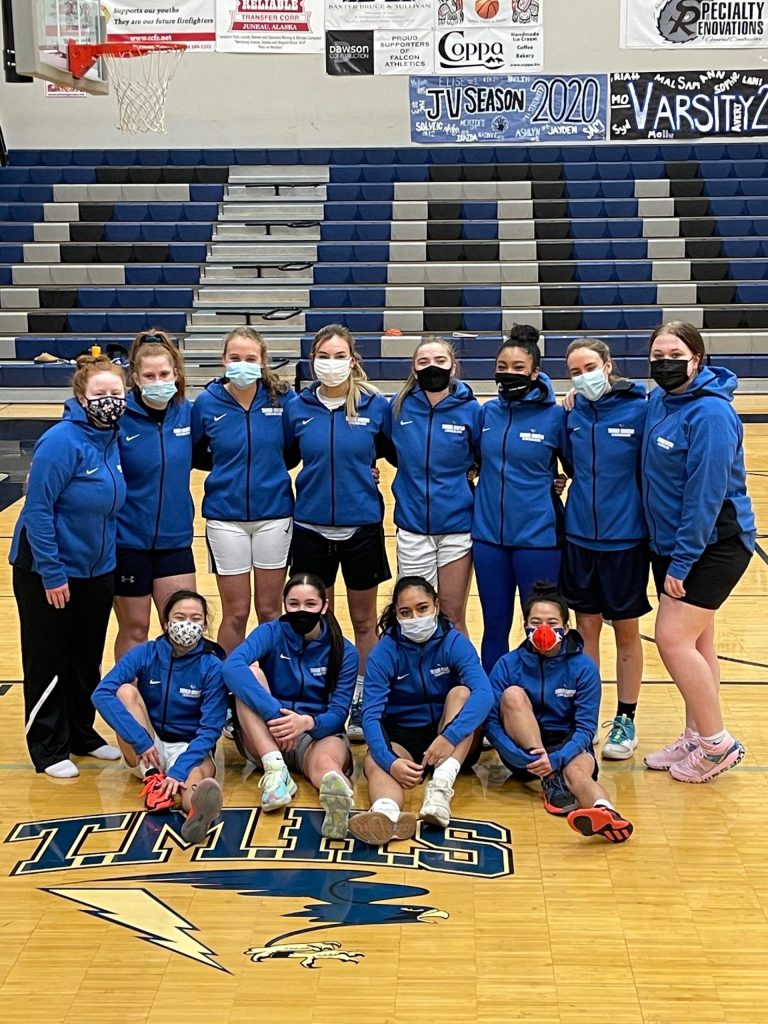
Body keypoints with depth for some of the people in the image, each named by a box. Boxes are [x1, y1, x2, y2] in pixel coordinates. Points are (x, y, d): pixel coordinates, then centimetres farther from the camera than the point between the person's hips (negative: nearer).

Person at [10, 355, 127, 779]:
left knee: (87, 659, 16)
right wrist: (52, 573, -20)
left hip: (97, 570, 7)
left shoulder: (112, 440, 0)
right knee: (48, 661, 6)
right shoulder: (62, 441, -21)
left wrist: (110, 555, 9)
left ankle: (82, 735, 32)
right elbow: (37, 509, -21)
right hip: (47, 573, -7)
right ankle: (49, 749, 19)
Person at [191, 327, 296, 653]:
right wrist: (228, 466, -3)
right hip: (226, 517, -1)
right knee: (235, 614, 6)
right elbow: (194, 456, 6)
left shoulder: (283, 397, -5)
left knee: (270, 610, 11)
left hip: (275, 514, 1)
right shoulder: (207, 402, -5)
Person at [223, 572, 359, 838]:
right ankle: (275, 769, -38)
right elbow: (232, 667, -27)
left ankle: (338, 799, -77)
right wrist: (275, 713, -39)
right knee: (249, 673, -25)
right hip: (265, 739, 1)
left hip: (318, 734, -1)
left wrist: (308, 722, -35)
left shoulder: (344, 652, -2)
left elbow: (338, 713, -11)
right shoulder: (270, 633, -5)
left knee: (325, 761, -39)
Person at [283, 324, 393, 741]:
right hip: (311, 527, 1)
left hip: (362, 526, -1)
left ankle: (363, 703, 24)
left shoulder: (375, 405, -5)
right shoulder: (298, 408, -1)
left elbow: (397, 453, 5)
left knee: (364, 619, 11)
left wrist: (370, 472, -9)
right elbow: (284, 458, 10)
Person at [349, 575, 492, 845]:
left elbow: (484, 693, -27)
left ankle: (441, 787, -44)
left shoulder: (454, 642, -9)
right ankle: (387, 813, -67)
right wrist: (390, 762, -38)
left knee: (461, 691, -26)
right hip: (403, 737, 0)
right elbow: (371, 714, -19)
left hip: (456, 744, 0)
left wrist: (450, 736, -43)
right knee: (375, 763, -31)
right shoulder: (384, 653, -9)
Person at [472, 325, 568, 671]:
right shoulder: (487, 412, 5)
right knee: (494, 626, 12)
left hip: (538, 537, -3)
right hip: (488, 535, 4)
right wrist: (477, 488, 7)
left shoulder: (554, 415, -6)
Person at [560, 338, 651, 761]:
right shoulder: (573, 413, 1)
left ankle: (625, 720, 23)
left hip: (625, 538, -3)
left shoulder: (639, 409, -11)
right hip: (579, 536, 3)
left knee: (626, 631, 9)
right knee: (586, 628, 12)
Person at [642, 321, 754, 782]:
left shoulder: (711, 413, -21)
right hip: (670, 542, 8)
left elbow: (706, 493, -23)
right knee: (695, 642, 14)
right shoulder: (658, 401, 4)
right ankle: (697, 738, 26)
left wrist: (682, 560, -21)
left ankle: (717, 744, 4)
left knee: (674, 638, -10)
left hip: (713, 544, -8)